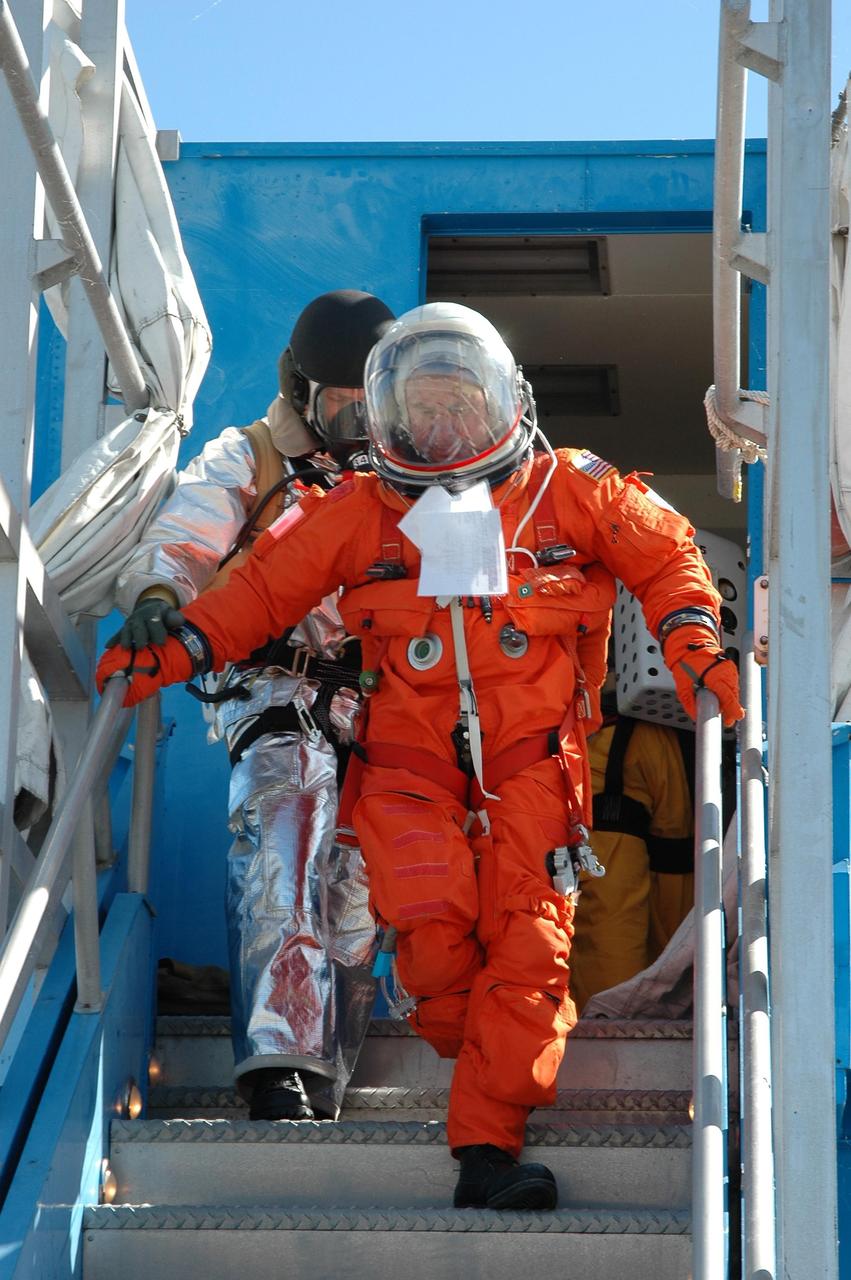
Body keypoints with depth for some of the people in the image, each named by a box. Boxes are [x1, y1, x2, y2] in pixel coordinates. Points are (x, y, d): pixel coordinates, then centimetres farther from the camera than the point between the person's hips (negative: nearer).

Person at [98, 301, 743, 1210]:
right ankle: (504, 1069, 3)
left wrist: (692, 644, 3)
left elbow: (665, 556, 20)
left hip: (529, 758, 0)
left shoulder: (569, 490, 11)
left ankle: (485, 1149, -17)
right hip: (409, 759, 0)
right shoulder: (356, 513, 12)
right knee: (431, 928, -23)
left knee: (527, 938, -15)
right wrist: (172, 651, 2)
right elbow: (262, 590, 15)